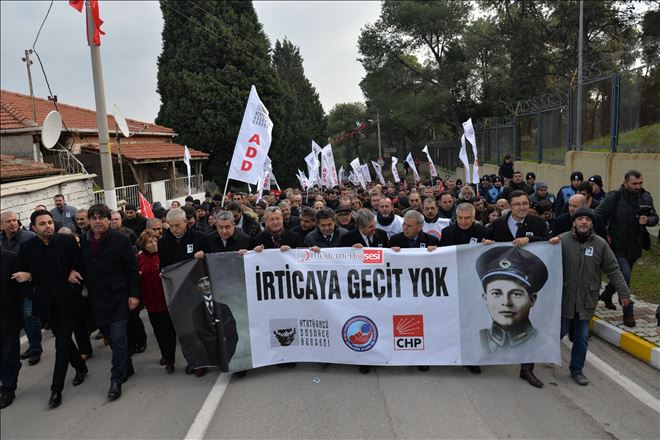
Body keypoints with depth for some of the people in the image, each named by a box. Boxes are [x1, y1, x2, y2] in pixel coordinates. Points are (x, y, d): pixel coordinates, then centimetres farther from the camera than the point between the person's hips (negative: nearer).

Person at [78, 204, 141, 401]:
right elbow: (82, 266, 19)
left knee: (118, 337, -8)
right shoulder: (83, 242, 5)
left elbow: (132, 269, -7)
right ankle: (127, 368, 31)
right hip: (97, 299, 5)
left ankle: (116, 380, 2)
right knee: (111, 336, 14)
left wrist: (134, 294, -11)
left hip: (118, 296, -5)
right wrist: (74, 272, -4)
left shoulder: (120, 240, -8)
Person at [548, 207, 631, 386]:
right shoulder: (562, 240, -8)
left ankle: (577, 370, 27)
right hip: (564, 298, -2)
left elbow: (613, 270, 3)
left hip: (587, 300, 2)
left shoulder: (600, 244, -1)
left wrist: (623, 292, 0)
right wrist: (551, 245, -23)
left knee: (582, 338, 11)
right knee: (560, 331, 7)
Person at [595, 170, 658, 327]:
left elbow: (655, 218, 9)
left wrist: (647, 220, -14)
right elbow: (598, 215, -10)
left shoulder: (646, 198, 1)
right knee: (625, 276, -13)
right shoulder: (615, 197, -12)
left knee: (621, 276, 19)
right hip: (617, 247, -5)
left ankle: (606, 296, 46)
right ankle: (628, 312, -4)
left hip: (634, 247, 5)